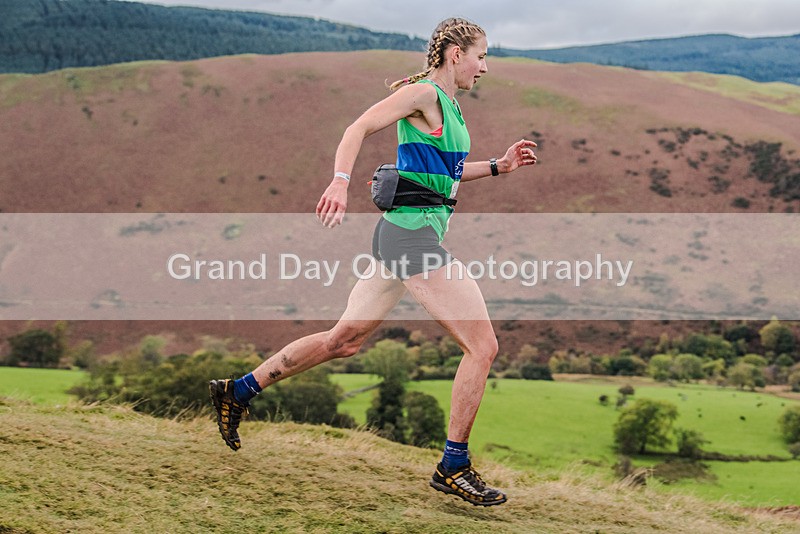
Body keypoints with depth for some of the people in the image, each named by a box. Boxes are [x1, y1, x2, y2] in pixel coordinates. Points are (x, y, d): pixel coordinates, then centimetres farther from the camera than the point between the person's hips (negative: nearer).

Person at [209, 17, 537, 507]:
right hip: (415, 233, -10)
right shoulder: (423, 93, -9)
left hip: (400, 234, 10)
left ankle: (238, 392, 23)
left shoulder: (450, 106, 19)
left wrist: (499, 166, 21)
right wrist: (341, 181, -30)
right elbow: (359, 128, -15)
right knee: (483, 346, -8)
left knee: (344, 340, 15)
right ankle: (454, 467, 0)